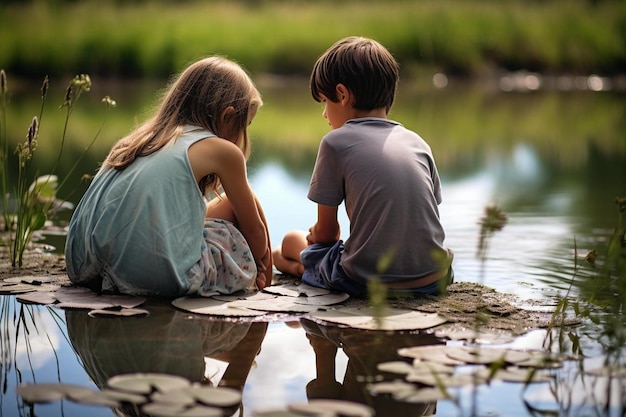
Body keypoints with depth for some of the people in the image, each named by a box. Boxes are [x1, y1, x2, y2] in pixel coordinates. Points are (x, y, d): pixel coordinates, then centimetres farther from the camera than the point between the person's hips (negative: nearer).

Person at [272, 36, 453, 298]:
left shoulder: (336, 142, -3)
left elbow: (326, 232, 1)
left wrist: (316, 234, 26)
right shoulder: (417, 142, 11)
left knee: (291, 241, 22)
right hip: (433, 278, 3)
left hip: (369, 282, -3)